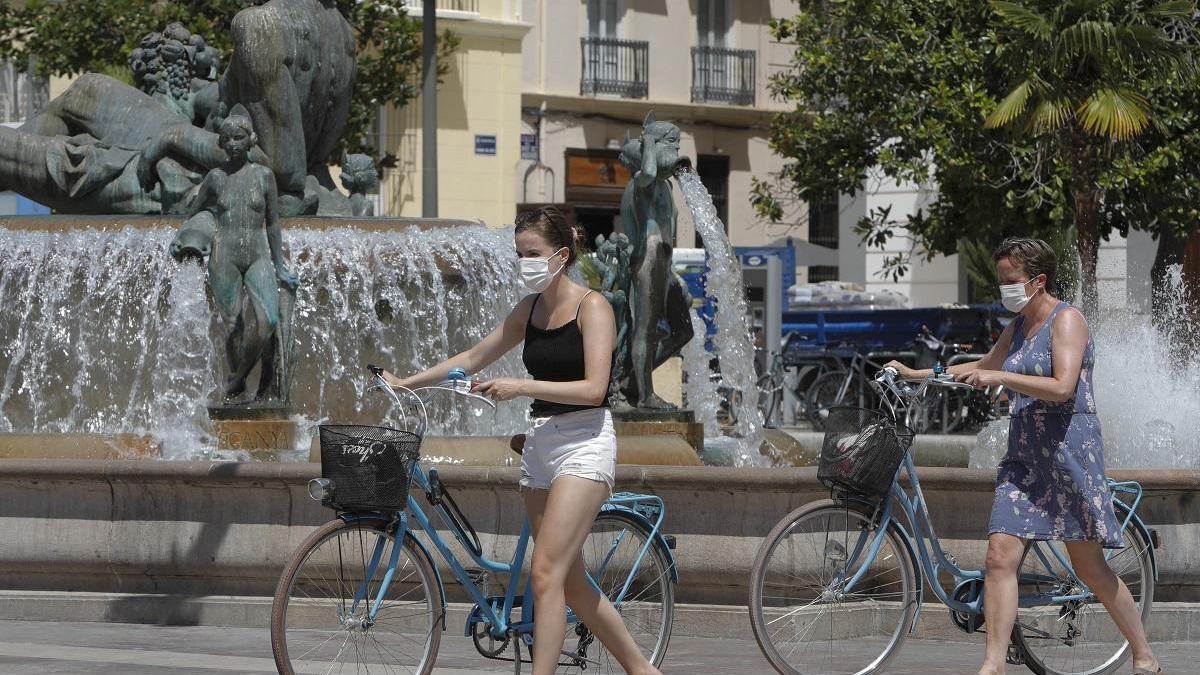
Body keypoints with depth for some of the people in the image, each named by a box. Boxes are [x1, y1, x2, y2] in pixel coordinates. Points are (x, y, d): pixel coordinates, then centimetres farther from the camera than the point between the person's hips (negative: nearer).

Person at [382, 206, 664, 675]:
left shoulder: (592, 308, -8)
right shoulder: (530, 310, 12)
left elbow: (593, 388, -18)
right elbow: (473, 358, 18)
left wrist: (521, 386, -22)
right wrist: (406, 383, 14)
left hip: (584, 445, -8)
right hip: (540, 443, 8)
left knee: (547, 575, -17)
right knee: (571, 582, 9)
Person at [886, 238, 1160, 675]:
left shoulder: (1066, 320, -9)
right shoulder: (1019, 326, 15)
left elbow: (1062, 388, -21)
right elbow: (984, 368, 30)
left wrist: (1000, 377, -24)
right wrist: (916, 374, 24)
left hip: (1069, 447, -7)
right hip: (1024, 452, 7)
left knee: (1089, 567, 0)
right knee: (1000, 554, -9)